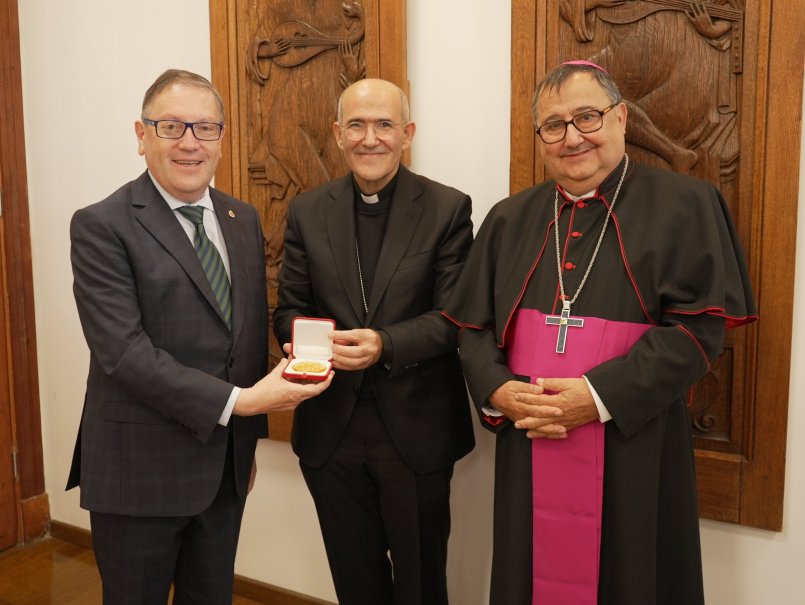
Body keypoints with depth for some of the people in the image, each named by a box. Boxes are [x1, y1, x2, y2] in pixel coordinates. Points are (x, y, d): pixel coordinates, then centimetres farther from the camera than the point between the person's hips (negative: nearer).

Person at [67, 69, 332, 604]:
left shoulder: (245, 220, 6)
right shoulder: (101, 226, -12)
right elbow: (123, 351, -20)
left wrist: (249, 436, 13)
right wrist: (238, 401, -22)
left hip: (226, 464, 5)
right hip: (139, 471, -5)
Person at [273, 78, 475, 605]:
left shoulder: (448, 208, -5)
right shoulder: (307, 211, 4)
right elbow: (289, 310, 5)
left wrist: (385, 343, -25)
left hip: (416, 429, -2)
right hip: (331, 429, 3)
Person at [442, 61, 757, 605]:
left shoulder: (682, 206, -2)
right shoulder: (510, 219, 11)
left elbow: (699, 327, -10)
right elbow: (474, 325, 10)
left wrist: (601, 396, -18)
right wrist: (496, 390, -10)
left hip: (634, 458, -3)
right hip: (527, 453, 4)